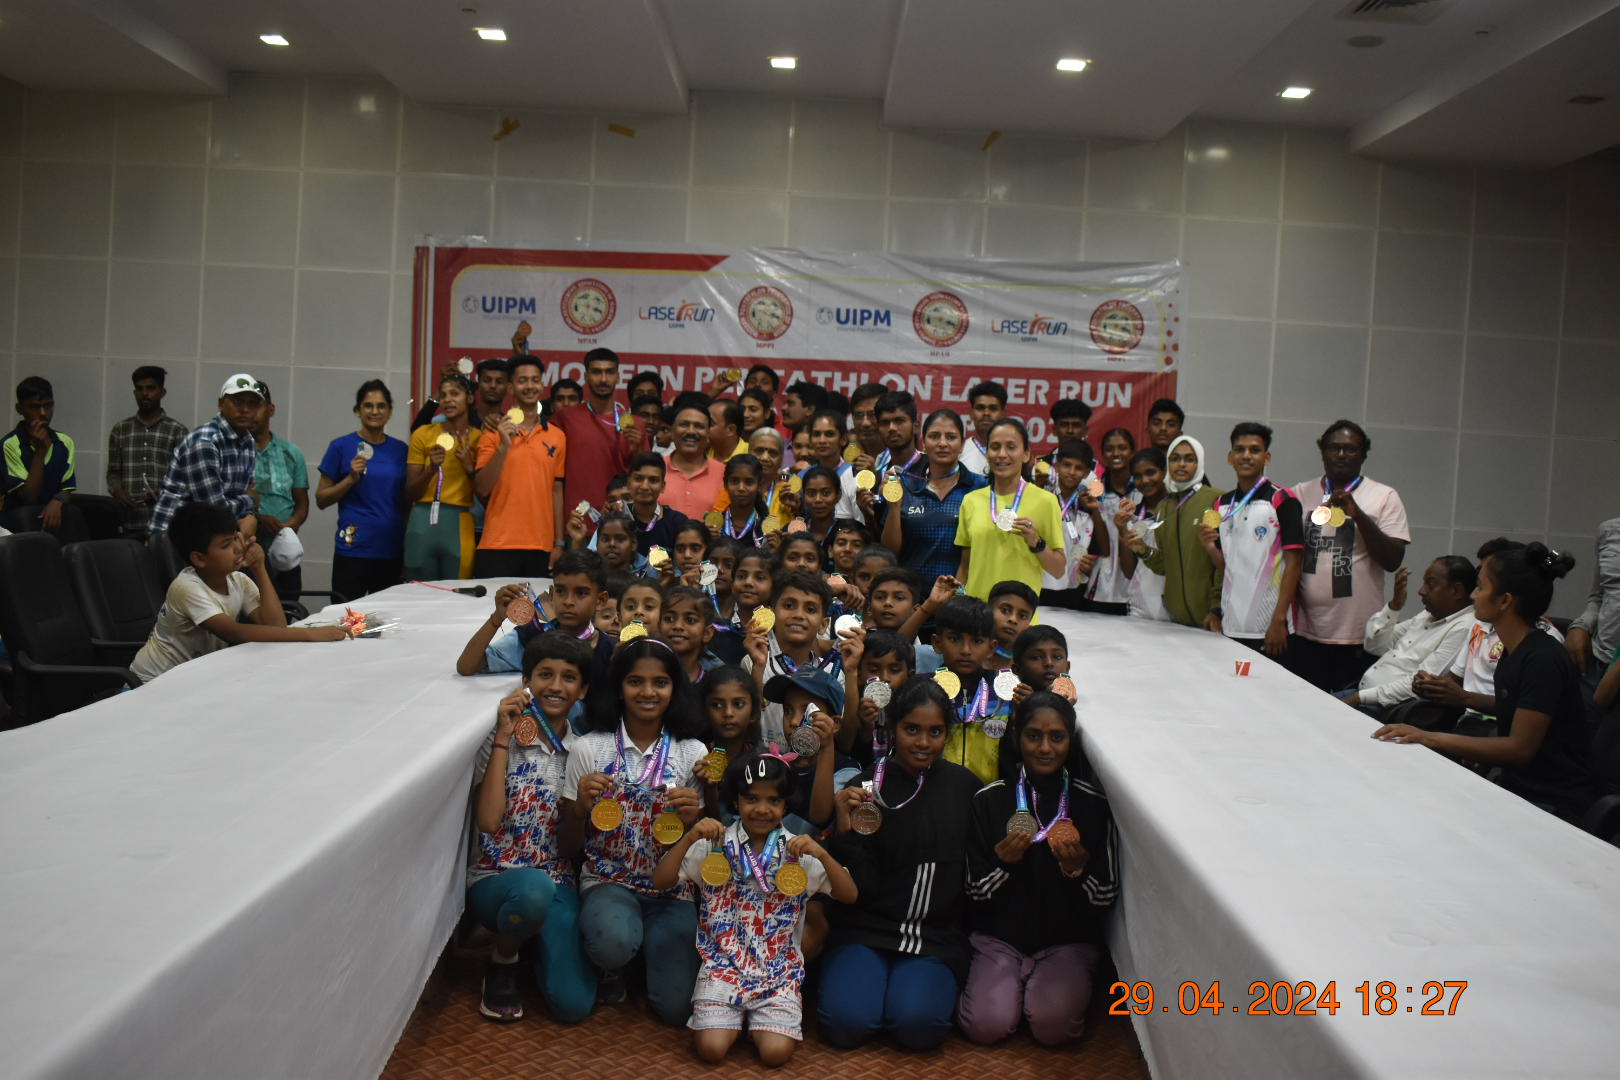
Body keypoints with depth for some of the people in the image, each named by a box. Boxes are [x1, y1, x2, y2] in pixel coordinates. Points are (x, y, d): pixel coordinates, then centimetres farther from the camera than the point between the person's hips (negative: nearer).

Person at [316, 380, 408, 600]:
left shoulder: (400, 449, 10)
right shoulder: (341, 447, 1)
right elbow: (321, 500, 1)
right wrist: (351, 478, -13)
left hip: (392, 551, 3)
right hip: (352, 551, -3)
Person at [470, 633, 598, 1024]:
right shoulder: (499, 738, -4)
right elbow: (488, 820, -18)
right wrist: (503, 739, -18)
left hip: (558, 881, 3)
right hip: (495, 878, -2)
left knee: (573, 1005, -17)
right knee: (534, 888, -40)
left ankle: (537, 942, 16)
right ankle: (503, 961, -5)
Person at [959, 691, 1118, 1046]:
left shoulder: (1093, 803, -3)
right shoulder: (989, 800, -3)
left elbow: (1107, 897, 0)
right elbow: (974, 890, 0)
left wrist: (1078, 868, -20)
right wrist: (1002, 863, -20)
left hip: (1068, 941, -1)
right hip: (998, 937, 1)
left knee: (1053, 1025, -27)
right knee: (986, 1024, -22)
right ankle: (1015, 985, 11)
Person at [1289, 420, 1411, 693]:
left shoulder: (1384, 497, 2)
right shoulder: (1301, 493, 9)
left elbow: (1392, 560, -6)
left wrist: (1357, 515, -16)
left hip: (1357, 635, -2)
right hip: (1304, 631, 2)